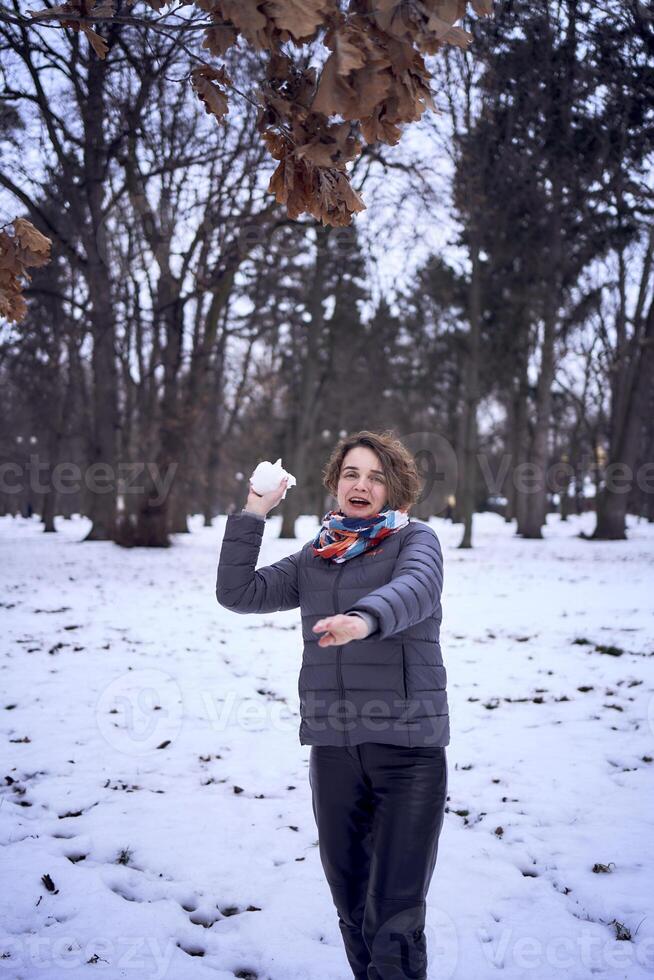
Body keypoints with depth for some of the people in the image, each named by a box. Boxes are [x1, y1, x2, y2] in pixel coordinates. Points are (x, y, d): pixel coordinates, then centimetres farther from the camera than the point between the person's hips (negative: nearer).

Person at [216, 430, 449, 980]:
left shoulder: (415, 539, 0)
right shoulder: (312, 560, 13)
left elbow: (414, 589, -22)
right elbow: (238, 593, 6)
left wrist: (365, 619, -43)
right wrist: (254, 513, 2)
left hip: (408, 745, -4)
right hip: (333, 746, 5)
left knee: (394, 918, -7)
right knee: (351, 908, 15)